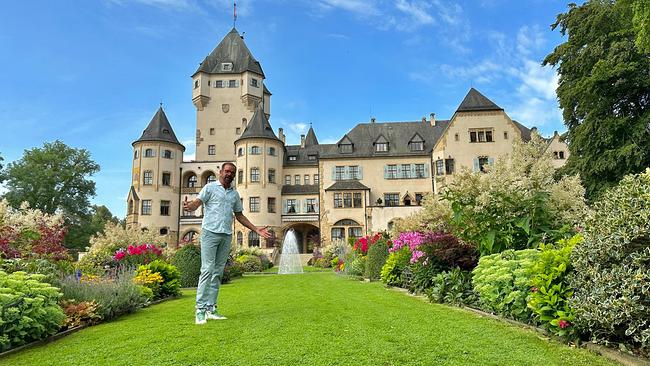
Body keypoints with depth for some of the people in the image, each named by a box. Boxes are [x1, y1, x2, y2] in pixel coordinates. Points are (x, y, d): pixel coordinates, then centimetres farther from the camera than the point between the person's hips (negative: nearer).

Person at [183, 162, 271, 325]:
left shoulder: (235, 194, 19)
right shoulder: (210, 187, 4)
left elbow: (239, 215, 24)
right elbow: (197, 202, -8)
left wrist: (256, 229, 19)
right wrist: (189, 206, -32)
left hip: (226, 236, 5)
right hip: (210, 232, -5)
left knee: (218, 273, 6)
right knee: (207, 270, -11)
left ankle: (211, 308, 11)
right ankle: (200, 310, -7)